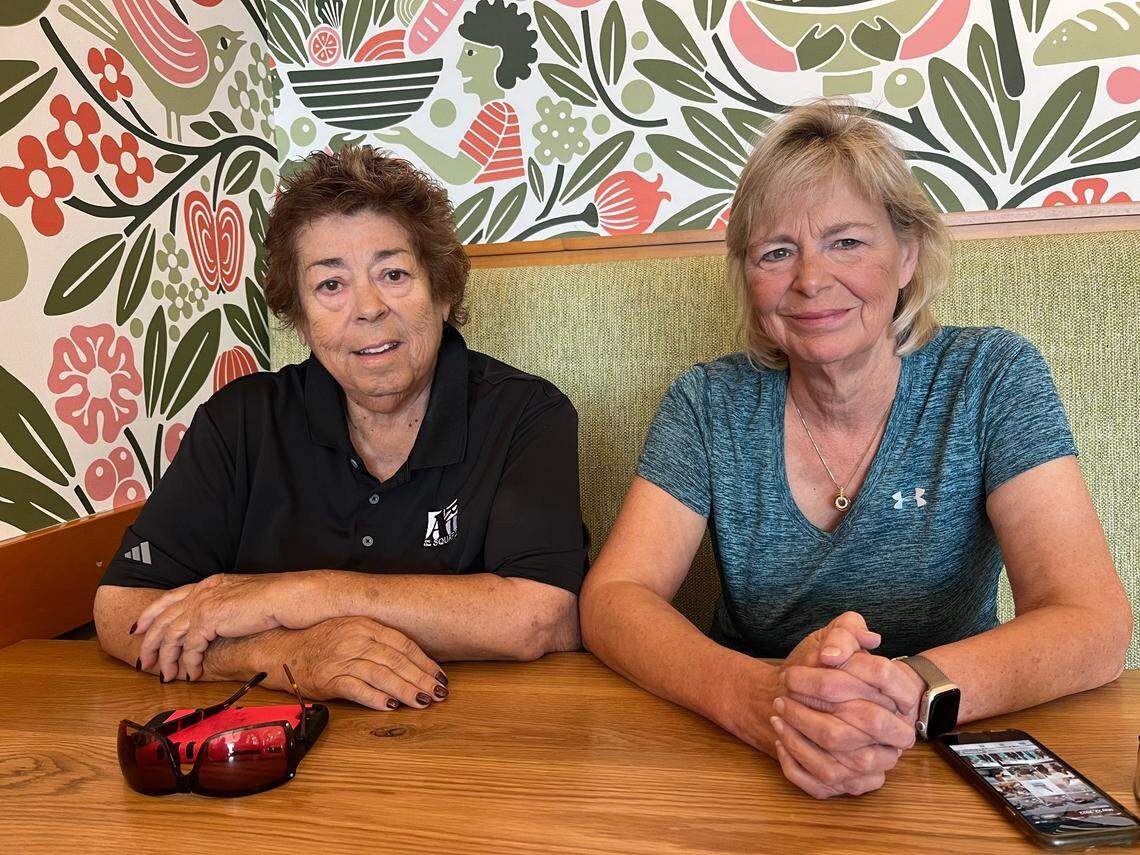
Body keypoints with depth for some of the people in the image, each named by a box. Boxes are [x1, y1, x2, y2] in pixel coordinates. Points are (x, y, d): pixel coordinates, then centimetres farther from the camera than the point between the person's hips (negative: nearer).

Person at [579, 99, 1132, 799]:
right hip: (746, 765, 0)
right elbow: (611, 598, -13)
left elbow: (1094, 623, -15)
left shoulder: (994, 380, -7)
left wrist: (912, 691, -35)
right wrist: (755, 695, -33)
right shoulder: (709, 403, -5)